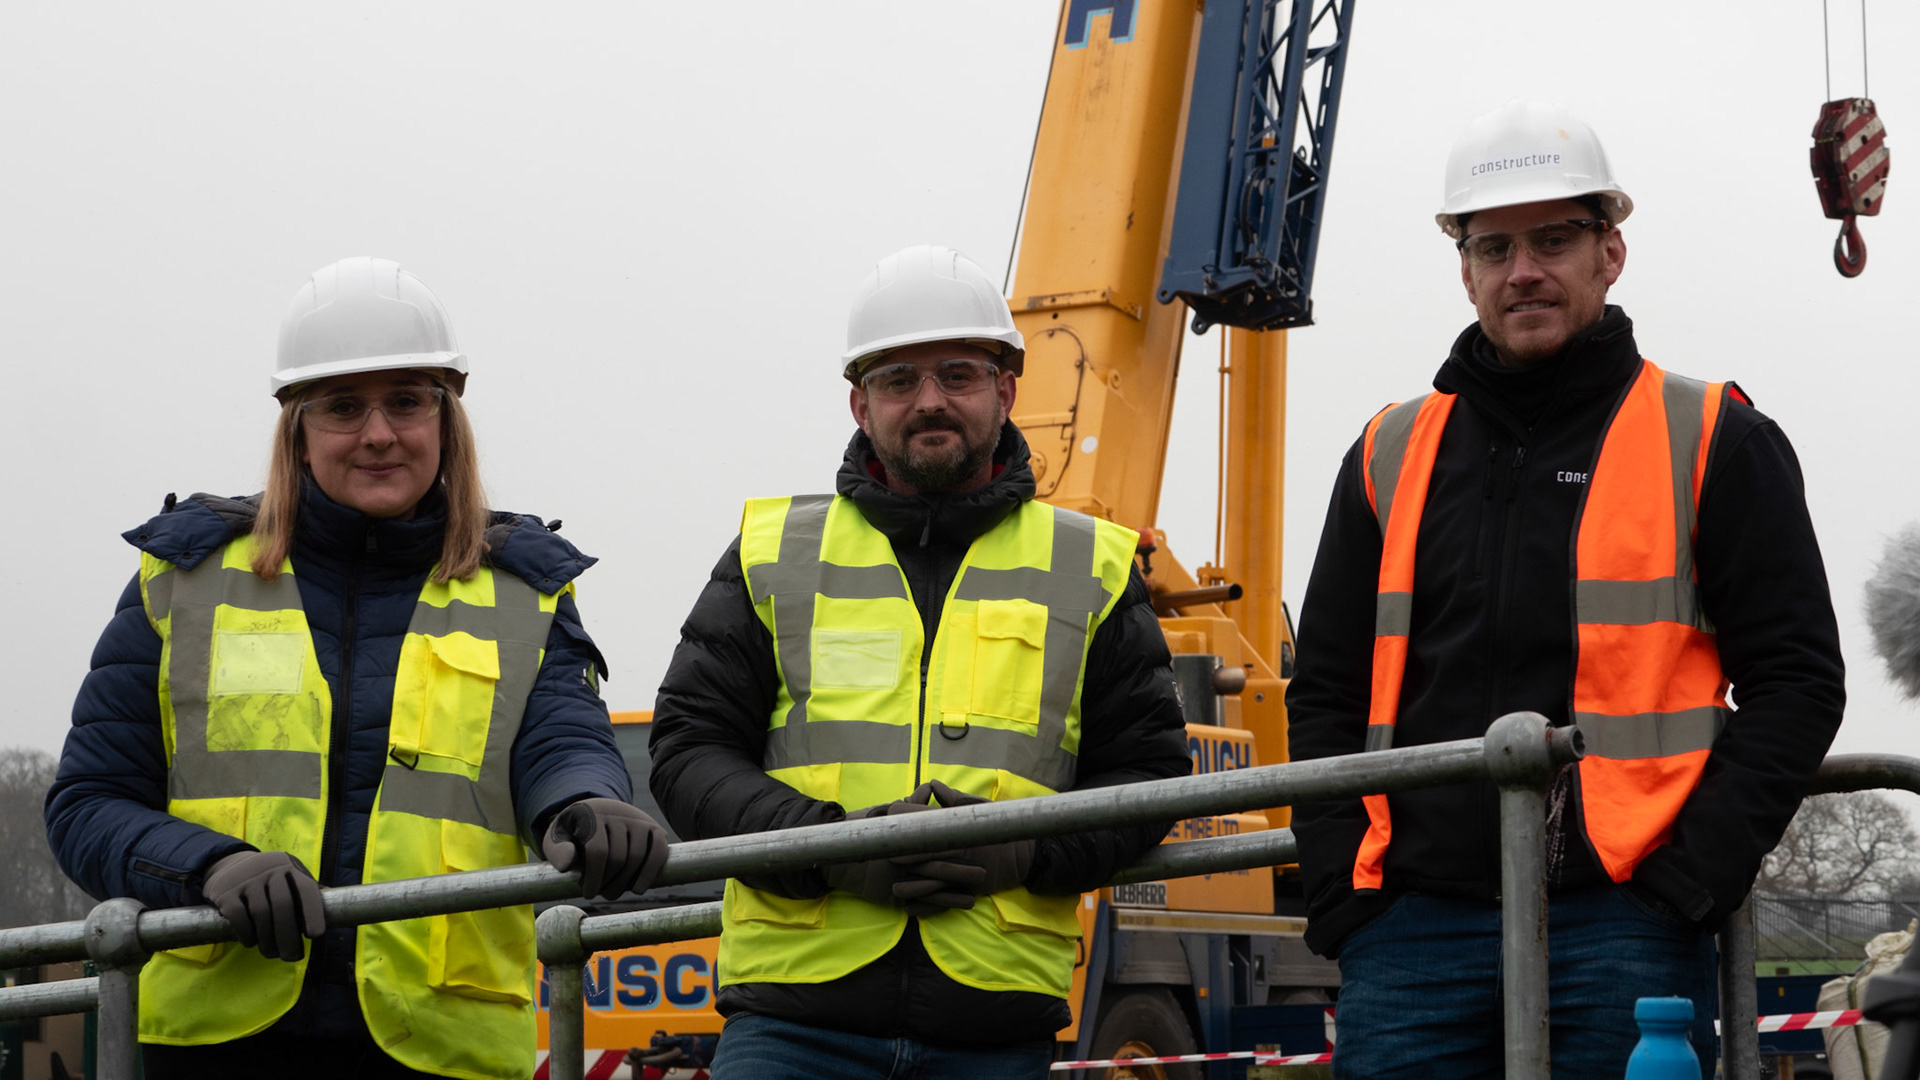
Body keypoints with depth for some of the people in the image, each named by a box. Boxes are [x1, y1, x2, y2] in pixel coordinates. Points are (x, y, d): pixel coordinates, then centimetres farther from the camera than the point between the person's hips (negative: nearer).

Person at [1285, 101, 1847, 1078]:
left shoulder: (1713, 443, 7)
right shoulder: (1390, 458, 17)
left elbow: (1795, 679, 2)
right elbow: (1327, 694, 18)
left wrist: (1691, 878, -9)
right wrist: (1343, 890, 3)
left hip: (1623, 932, -3)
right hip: (1414, 938, 3)